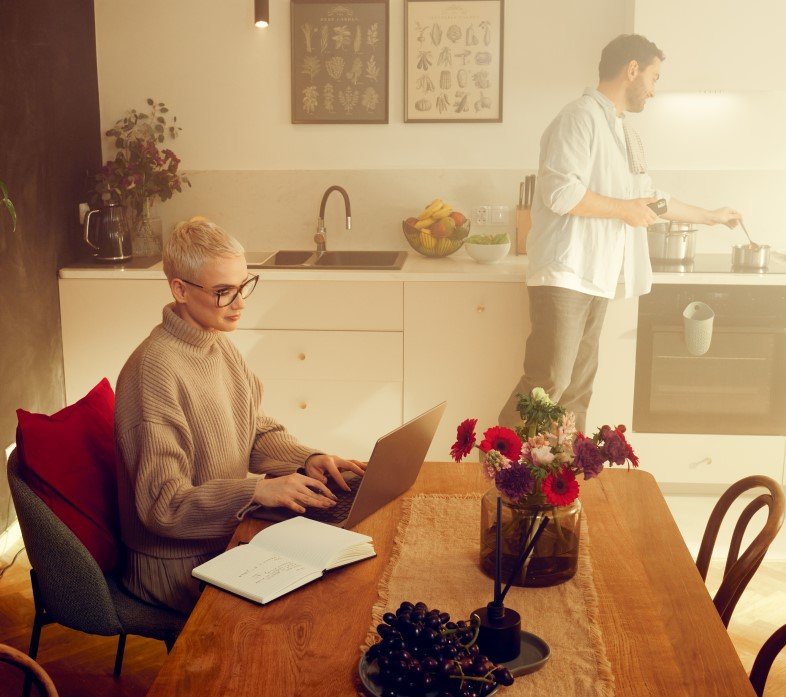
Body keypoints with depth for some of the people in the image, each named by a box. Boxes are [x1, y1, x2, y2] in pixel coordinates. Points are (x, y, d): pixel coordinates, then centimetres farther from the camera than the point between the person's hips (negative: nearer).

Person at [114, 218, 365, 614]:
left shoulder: (219, 345, 5)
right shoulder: (155, 371, -25)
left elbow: (257, 432, 12)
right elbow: (163, 505, -25)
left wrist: (307, 459, -7)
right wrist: (258, 491, -33)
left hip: (226, 533, 8)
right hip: (181, 564, -8)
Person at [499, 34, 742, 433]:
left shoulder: (624, 133, 20)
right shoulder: (581, 118, -9)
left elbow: (649, 198, 32)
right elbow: (561, 193, -21)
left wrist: (709, 216, 38)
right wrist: (625, 210, -10)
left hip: (596, 278, 9)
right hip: (565, 274, -9)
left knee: (579, 384, 10)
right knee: (550, 381, -12)